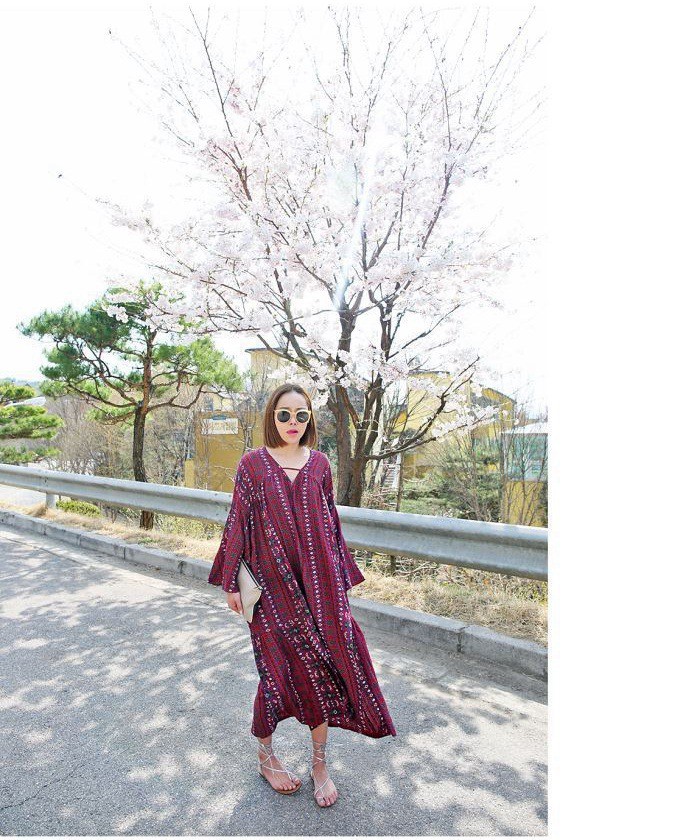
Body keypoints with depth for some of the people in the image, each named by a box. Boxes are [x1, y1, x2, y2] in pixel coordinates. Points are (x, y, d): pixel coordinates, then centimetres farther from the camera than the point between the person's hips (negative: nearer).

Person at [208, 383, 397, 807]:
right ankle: (265, 754, 35)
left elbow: (331, 522, 8)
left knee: (323, 665, 7)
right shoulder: (253, 463, -3)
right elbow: (238, 523, -1)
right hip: (271, 583, -2)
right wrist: (231, 582, 0)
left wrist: (340, 579, 9)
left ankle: (320, 764, 29)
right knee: (278, 667, 7)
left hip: (318, 581, 2)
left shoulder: (319, 463, 3)